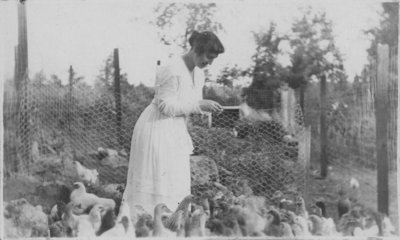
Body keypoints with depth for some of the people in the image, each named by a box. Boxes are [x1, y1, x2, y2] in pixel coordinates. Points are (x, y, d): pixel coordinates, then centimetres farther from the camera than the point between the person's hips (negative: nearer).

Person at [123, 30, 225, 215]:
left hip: (176, 131, 9)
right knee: (157, 183, -6)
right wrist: (199, 105, -24)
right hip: (158, 129, -9)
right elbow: (166, 106, -22)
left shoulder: (197, 72, 7)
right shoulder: (172, 70, -21)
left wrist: (207, 107, -5)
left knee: (178, 185, 10)